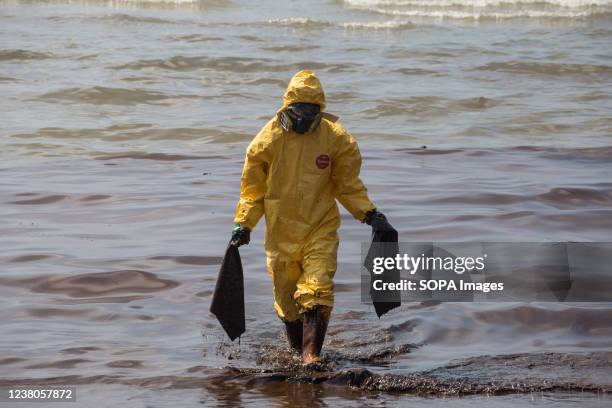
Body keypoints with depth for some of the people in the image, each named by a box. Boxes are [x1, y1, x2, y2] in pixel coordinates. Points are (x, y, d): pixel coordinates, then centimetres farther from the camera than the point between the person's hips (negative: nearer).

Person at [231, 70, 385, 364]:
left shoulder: (336, 138, -5)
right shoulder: (269, 138, -6)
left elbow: (348, 183, 8)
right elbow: (253, 185, 5)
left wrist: (368, 213, -2)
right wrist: (244, 224, 2)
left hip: (320, 229, -1)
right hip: (280, 230, 1)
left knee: (317, 292, -15)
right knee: (287, 295, 9)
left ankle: (311, 353, -14)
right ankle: (297, 347, 29)